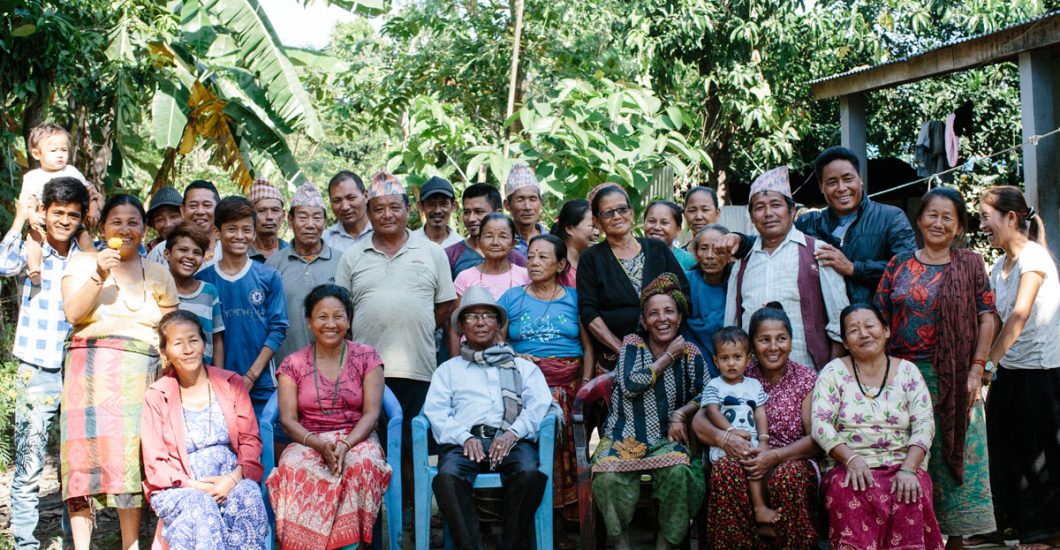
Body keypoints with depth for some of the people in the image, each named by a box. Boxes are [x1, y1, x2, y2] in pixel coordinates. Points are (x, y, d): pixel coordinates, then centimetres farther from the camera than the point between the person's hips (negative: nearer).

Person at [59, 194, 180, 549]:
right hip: (92, 370, -1)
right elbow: (72, 313, -5)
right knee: (86, 453, -8)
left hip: (142, 375, 2)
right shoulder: (83, 262, 9)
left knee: (133, 456, -4)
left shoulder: (158, 274, 16)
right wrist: (99, 275, -16)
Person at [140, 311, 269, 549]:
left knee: (248, 497, -33)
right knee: (199, 507, -35)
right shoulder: (156, 397, 7)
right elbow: (155, 464, 3)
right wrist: (194, 486, -14)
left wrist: (234, 477, -14)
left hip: (232, 481, 1)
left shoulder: (231, 383, 12)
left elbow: (250, 440, 7)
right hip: (181, 489, -1)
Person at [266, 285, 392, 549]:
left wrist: (345, 445, -19)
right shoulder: (293, 364, 10)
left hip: (356, 439, 0)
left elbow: (371, 413, 0)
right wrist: (319, 445, -17)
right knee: (294, 467, -35)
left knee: (362, 464, -37)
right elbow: (288, 420, 2)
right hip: (308, 441, 1)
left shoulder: (366, 357, 8)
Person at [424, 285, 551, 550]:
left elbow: (538, 404, 11)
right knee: (447, 475, -35)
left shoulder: (523, 367, 28)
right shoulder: (448, 369, 28)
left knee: (529, 472, -35)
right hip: (463, 441, 0)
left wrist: (513, 433, -9)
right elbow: (436, 411, 12)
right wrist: (465, 438, -7)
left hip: (511, 440, 0)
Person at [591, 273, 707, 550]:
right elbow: (630, 386, -11)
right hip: (623, 436, -1)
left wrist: (681, 413, -10)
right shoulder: (632, 344, 4)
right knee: (608, 476, -32)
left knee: (678, 472, -33)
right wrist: (669, 357, -6)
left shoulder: (690, 353, 7)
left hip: (667, 438, 1)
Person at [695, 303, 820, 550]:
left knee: (789, 474, -36)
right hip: (747, 461, 1)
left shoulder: (807, 379, 6)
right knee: (724, 469, -33)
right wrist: (724, 438, -20)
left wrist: (775, 456, -20)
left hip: (792, 461, -1)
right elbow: (699, 421, 2)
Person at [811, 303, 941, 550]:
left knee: (908, 497, -32)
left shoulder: (907, 372, 12)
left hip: (901, 467, 1)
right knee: (847, 492, -34)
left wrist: (908, 469, -15)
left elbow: (924, 424, 2)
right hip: (848, 467, -1)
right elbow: (820, 424, -2)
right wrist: (851, 458, -20)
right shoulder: (834, 372, 9)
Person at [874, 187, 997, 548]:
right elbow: (880, 320, 6)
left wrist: (976, 370, -8)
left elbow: (986, 318, 0)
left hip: (954, 380, -1)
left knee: (955, 457, 2)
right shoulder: (899, 265, 6)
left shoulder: (970, 264, 4)